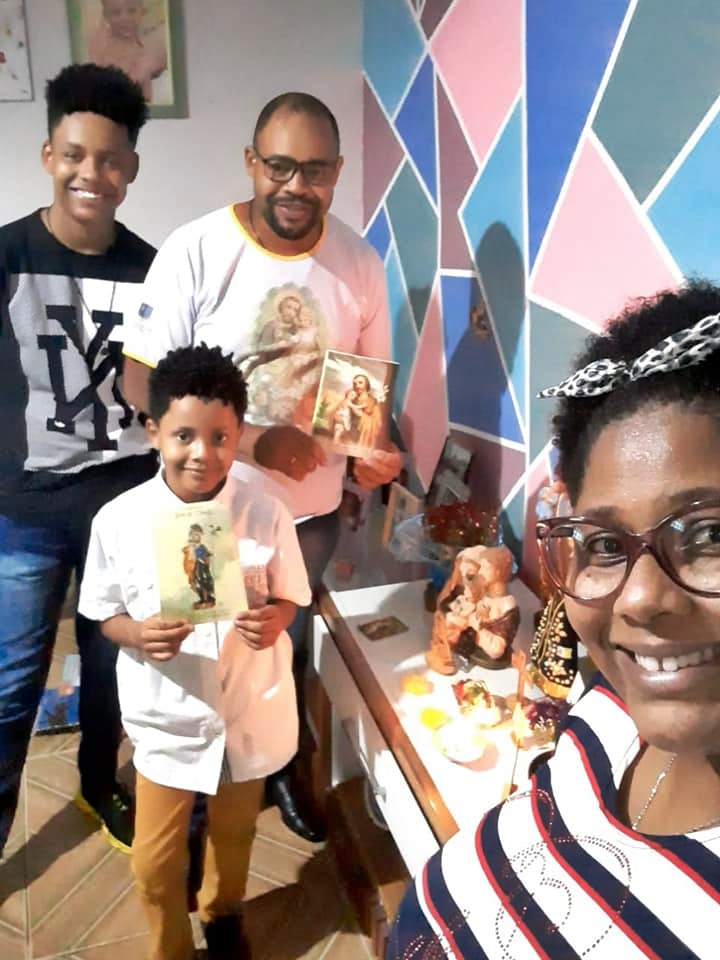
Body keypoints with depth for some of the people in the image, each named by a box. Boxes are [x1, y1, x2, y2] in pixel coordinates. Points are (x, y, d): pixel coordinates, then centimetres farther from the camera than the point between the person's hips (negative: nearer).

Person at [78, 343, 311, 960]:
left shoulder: (265, 513, -17)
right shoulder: (119, 520, -17)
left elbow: (288, 597, -3)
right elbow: (105, 613, -4)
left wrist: (274, 620, -25)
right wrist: (138, 635, -25)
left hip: (250, 710, 1)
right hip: (168, 718, 0)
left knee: (234, 836, 26)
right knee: (155, 861, 14)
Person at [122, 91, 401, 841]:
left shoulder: (359, 264, -6)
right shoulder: (194, 252, -16)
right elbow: (141, 382, -16)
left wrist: (375, 447, -18)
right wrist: (251, 442, -26)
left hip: (314, 508, 3)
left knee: (287, 649, 23)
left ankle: (280, 765, 51)